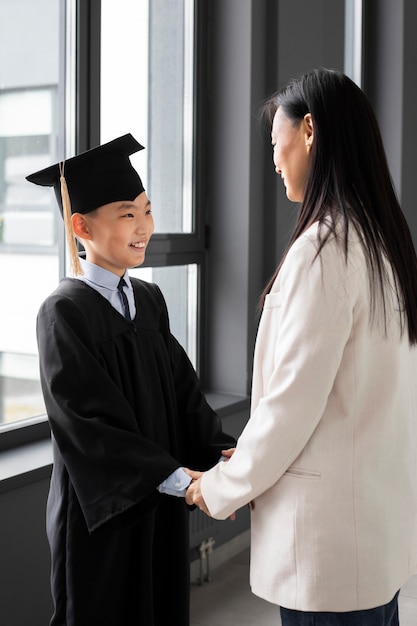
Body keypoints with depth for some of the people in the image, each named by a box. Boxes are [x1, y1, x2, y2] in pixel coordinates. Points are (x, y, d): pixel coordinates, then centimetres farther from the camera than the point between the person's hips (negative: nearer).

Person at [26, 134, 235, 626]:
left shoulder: (148, 300, 7)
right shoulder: (63, 312, -15)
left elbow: (182, 390, 7)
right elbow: (87, 421, -21)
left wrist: (223, 451, -10)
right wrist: (180, 481, -26)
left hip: (160, 510, 7)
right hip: (100, 511, -6)